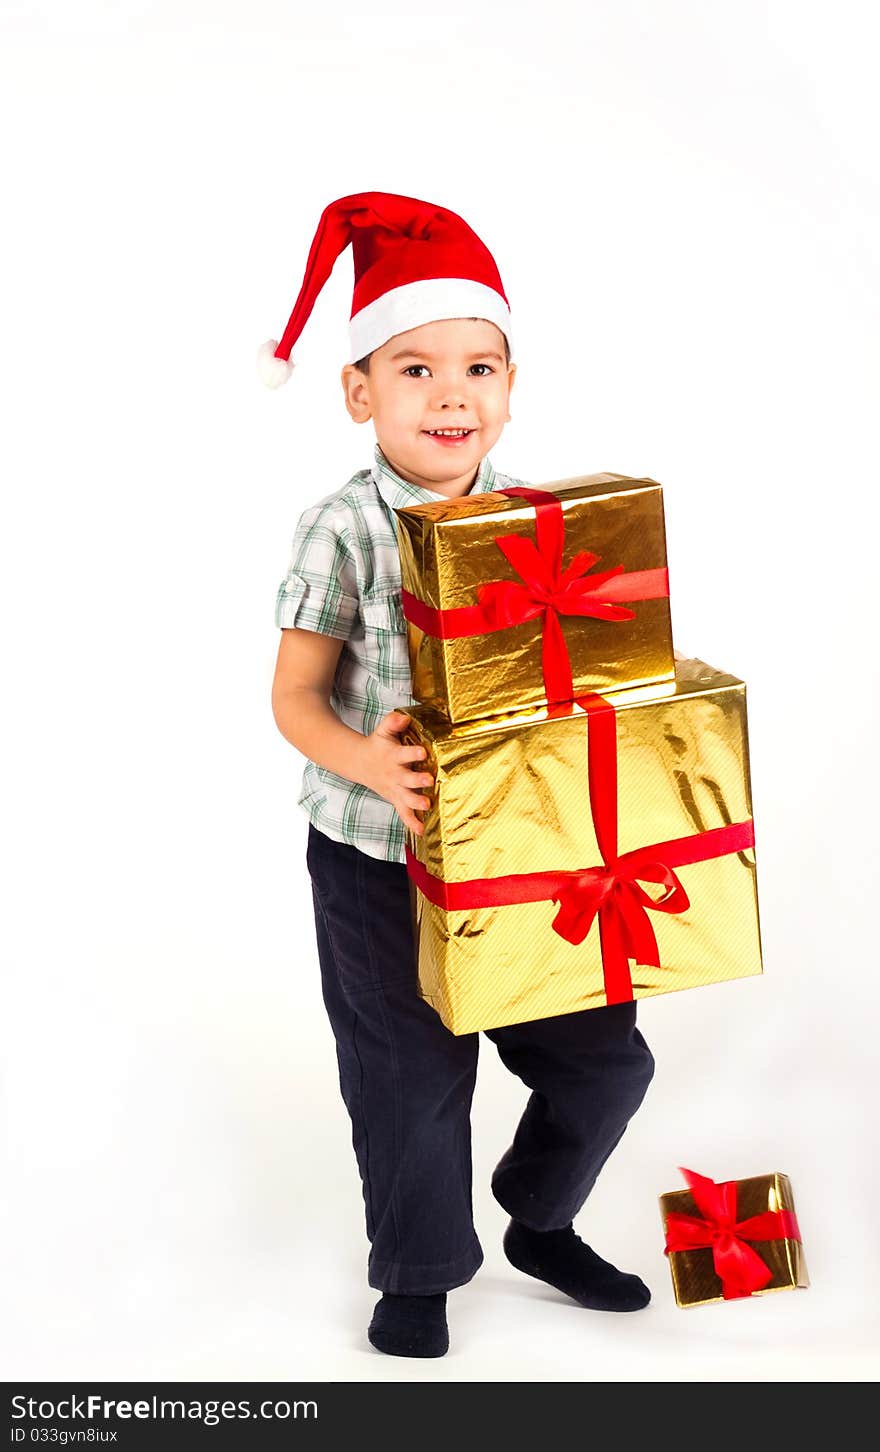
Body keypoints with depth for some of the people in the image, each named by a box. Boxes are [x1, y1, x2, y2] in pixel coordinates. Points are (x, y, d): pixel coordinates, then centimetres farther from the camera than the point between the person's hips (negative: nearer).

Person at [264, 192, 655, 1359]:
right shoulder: (343, 530, -14)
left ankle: (541, 1222, 39)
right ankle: (416, 1274, 33)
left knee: (603, 1053, 12)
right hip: (377, 858, -4)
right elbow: (294, 697, -12)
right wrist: (371, 765, -30)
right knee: (412, 1080, 9)